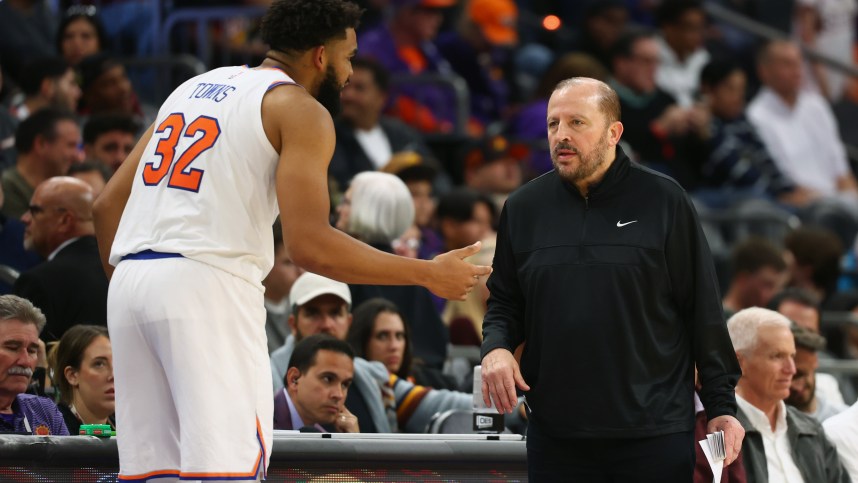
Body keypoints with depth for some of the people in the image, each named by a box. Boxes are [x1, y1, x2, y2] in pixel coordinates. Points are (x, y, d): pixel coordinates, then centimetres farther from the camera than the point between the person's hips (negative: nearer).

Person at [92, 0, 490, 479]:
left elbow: (108, 204, 22)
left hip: (131, 279, 8)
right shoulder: (300, 110, 1)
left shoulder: (195, 87, 23)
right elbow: (309, 245, -10)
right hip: (207, 283, -8)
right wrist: (428, 274, -3)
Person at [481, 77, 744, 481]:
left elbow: (703, 311, 1)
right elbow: (504, 301, 18)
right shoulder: (523, 208, 8)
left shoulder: (664, 202, -1)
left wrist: (720, 407, 0)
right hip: (555, 432, 3)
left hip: (655, 433, -3)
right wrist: (496, 347, -4)